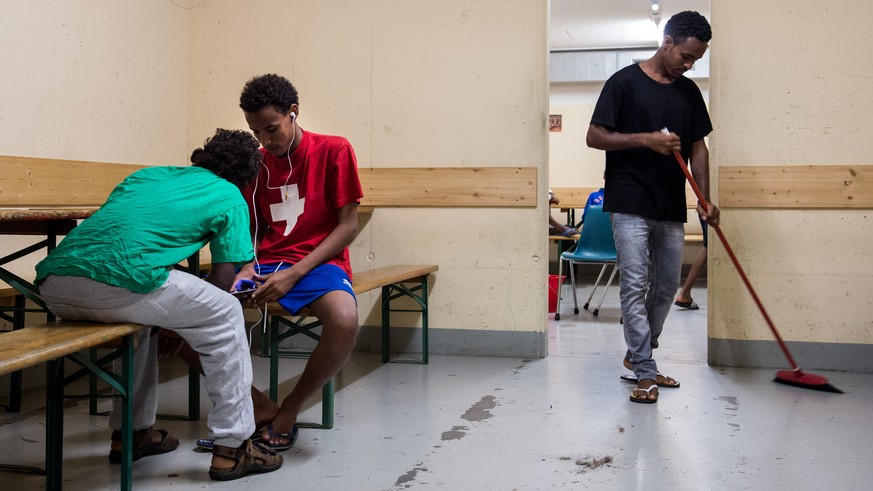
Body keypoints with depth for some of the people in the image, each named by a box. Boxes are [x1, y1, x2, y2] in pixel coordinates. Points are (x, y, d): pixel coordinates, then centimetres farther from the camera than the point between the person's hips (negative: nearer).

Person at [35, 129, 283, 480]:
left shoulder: (147, 174, 32)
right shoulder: (230, 197, 17)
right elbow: (222, 280, 12)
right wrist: (178, 319, 30)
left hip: (54, 283, 7)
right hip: (120, 279, -7)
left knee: (139, 312, 36)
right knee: (225, 316, 15)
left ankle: (130, 433, 39)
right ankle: (232, 447, 16)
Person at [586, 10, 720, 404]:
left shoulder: (689, 92, 12)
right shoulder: (625, 82, -4)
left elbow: (698, 147, 14)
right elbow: (594, 137, -6)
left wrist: (705, 198, 2)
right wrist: (645, 139, -18)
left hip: (672, 209, 6)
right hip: (630, 205, -6)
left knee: (667, 287, 11)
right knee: (635, 286, -8)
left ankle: (637, 355, 26)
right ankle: (646, 372, -1)